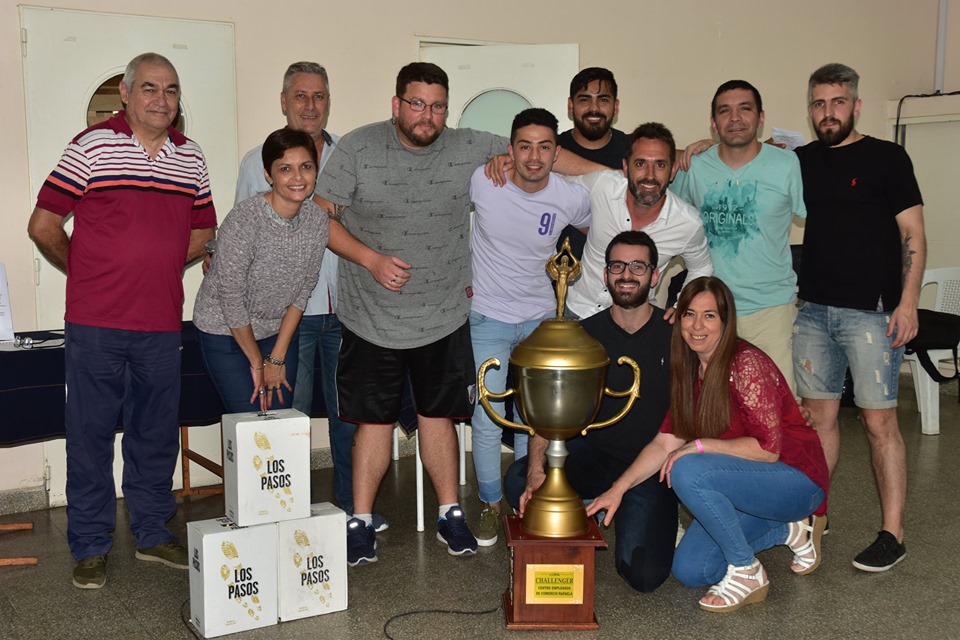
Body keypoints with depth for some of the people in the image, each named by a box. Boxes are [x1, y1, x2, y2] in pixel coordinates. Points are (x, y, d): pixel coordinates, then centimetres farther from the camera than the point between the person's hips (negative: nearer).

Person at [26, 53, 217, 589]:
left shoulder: (191, 158, 9)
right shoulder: (92, 147, -4)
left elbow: (203, 232, 21)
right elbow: (44, 226, -2)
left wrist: (158, 267, 11)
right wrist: (88, 271, 8)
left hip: (162, 323, 4)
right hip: (95, 324, -4)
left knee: (157, 434, 12)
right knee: (90, 433, 4)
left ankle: (153, 532, 27)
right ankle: (91, 546, 16)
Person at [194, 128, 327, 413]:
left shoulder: (316, 219, -9)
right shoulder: (244, 220, -27)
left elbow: (303, 289, -3)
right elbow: (231, 298, -21)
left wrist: (277, 358, -4)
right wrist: (257, 363, -12)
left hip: (279, 330, 5)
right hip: (225, 333, -5)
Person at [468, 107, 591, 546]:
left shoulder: (572, 198, -11)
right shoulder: (482, 182, -17)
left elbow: (596, 230, 14)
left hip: (541, 318, 2)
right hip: (488, 318, -1)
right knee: (487, 420, -4)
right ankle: (491, 504, 19)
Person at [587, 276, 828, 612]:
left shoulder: (747, 364, -20)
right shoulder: (689, 372, 5)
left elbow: (768, 448, -22)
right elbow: (665, 443, 2)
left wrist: (699, 446, -22)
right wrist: (617, 489, -8)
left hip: (796, 480, -8)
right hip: (751, 484, 8)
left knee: (688, 471, -30)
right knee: (689, 571, 1)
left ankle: (747, 572, -11)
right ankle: (789, 530, 17)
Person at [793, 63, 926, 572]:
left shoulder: (886, 158, -1)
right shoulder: (801, 161, 11)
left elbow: (912, 233, -4)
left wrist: (908, 301, -12)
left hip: (871, 311, -4)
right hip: (814, 309, 5)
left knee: (879, 421, -4)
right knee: (818, 415, 11)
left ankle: (892, 535, 3)